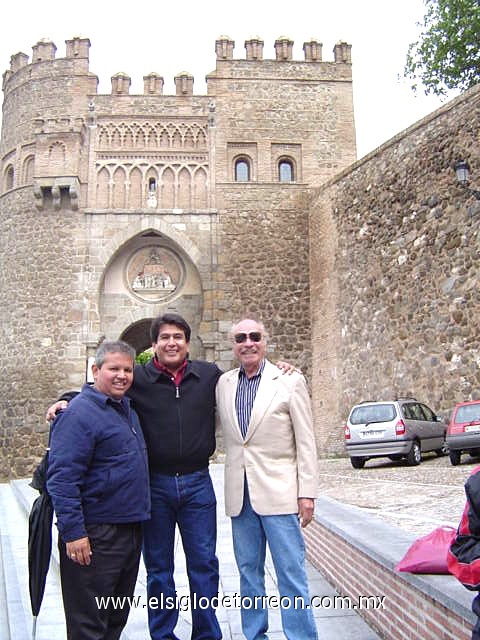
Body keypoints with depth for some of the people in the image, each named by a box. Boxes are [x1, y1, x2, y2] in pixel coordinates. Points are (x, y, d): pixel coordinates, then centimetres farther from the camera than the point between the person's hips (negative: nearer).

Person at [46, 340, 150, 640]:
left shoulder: (127, 408, 12)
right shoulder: (80, 413, -16)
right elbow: (62, 478, -21)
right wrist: (73, 533, -24)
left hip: (131, 530, 9)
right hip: (96, 537, -8)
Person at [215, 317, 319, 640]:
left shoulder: (290, 381, -4)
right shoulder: (223, 384, 7)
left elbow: (306, 441, -5)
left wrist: (307, 494, -8)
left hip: (278, 492, -4)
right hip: (240, 494, 4)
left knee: (292, 574, 1)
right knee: (249, 571, 15)